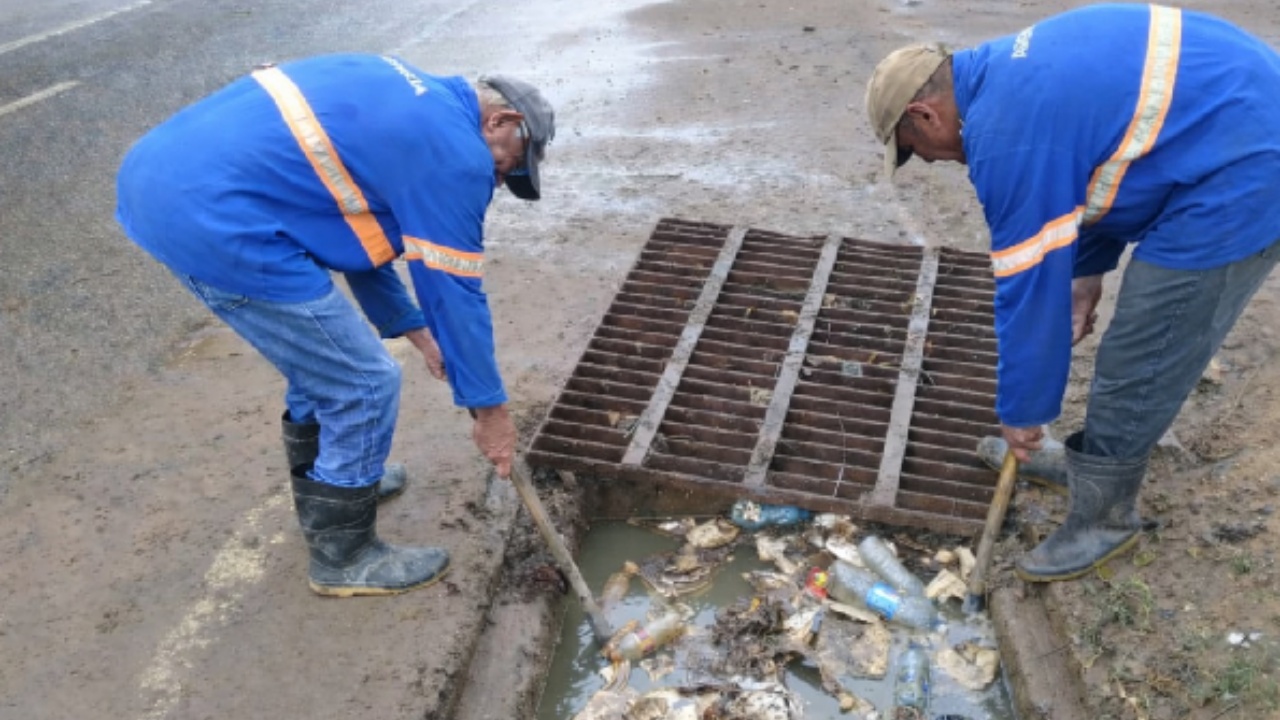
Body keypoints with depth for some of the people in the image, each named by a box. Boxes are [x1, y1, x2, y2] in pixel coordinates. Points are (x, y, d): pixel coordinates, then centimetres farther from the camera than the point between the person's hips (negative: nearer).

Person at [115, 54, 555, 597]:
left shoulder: (401, 103, 21)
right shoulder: (454, 151, -7)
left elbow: (355, 223, 27)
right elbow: (454, 289, -3)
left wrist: (413, 328, 28)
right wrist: (488, 408, 8)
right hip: (210, 214, -10)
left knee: (322, 356, 25)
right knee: (364, 383, 2)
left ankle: (328, 490, 46)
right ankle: (343, 556, 20)